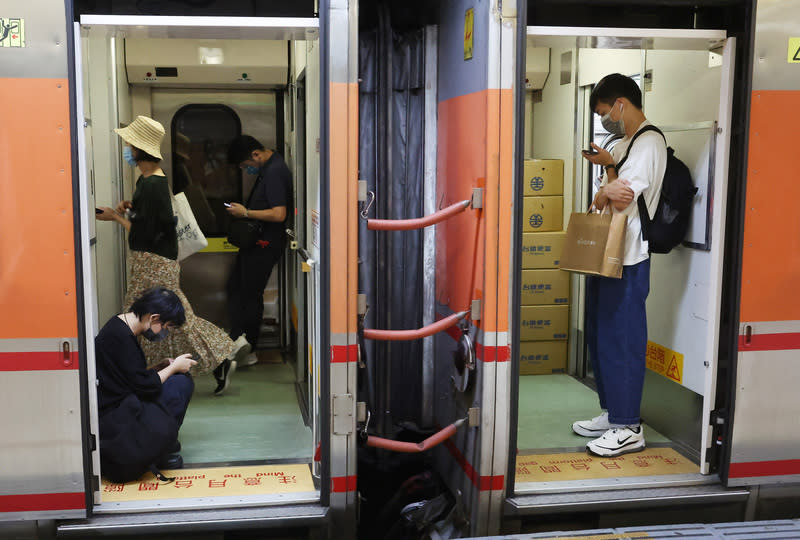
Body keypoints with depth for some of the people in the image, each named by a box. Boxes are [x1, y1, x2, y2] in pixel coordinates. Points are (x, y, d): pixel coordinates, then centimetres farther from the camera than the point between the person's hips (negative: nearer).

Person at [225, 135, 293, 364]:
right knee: (235, 287, 15)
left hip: (265, 244, -11)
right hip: (255, 242, 11)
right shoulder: (267, 168, 12)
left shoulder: (274, 172, -20)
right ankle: (236, 341, 23)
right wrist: (243, 211, 9)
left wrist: (245, 212, -18)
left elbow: (279, 214, -27)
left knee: (251, 294, 0)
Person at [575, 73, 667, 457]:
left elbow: (620, 196, -23)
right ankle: (611, 414, 27)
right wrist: (608, 166, -1)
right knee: (599, 336, 15)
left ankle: (628, 428, 4)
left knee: (621, 340, -5)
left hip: (627, 260, -10)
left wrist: (603, 194, -4)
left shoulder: (648, 142, -12)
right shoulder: (624, 144, 19)